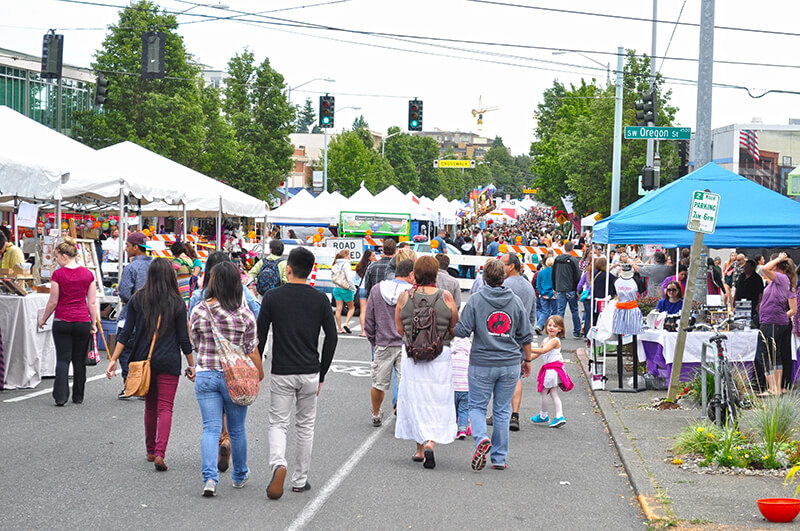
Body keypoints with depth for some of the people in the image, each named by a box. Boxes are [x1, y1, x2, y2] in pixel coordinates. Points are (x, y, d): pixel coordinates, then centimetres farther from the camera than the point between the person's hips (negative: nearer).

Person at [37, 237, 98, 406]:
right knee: (79, 361, 11)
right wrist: (93, 323, 11)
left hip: (62, 321, -2)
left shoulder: (58, 274, -6)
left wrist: (43, 319, 11)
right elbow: (92, 303, 2)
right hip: (83, 321, 2)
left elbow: (53, 302, -3)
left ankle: (60, 396, -9)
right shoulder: (87, 274, 1)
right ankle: (78, 397, 17)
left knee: (62, 359, 1)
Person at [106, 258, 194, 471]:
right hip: (169, 362, -3)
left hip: (144, 359, 3)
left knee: (150, 406, 18)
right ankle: (159, 453, -17)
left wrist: (114, 359, 0)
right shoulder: (177, 302, -5)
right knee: (165, 408, -3)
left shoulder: (137, 299, 1)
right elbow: (183, 338, -2)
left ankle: (151, 451, 25)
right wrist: (191, 365, 7)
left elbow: (126, 332, -2)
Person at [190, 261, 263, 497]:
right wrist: (259, 372, 10)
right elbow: (252, 350, -4)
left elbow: (195, 344, 6)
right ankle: (239, 475, 31)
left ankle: (210, 478, -14)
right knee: (237, 429, 15)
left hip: (205, 376, 0)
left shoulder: (199, 311, -6)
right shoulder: (245, 314, -9)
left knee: (211, 428, 2)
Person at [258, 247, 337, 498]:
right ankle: (300, 480, 17)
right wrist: (322, 374, 8)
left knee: (278, 423, 6)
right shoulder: (320, 299, 0)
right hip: (310, 374, 1)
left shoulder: (273, 296, -4)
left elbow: (260, 336, -2)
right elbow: (332, 338, 0)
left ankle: (278, 464, -21)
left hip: (281, 373, -1)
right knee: (305, 425, 14)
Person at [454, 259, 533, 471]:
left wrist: (452, 329, 14)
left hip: (482, 364, -2)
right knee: (502, 410, 10)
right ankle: (499, 458, 12)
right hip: (510, 364, 3)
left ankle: (482, 439, -20)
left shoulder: (476, 300, -6)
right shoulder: (516, 302, 3)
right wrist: (527, 360, 20)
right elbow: (526, 336, 7)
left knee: (477, 406, 7)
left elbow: (462, 331, -9)